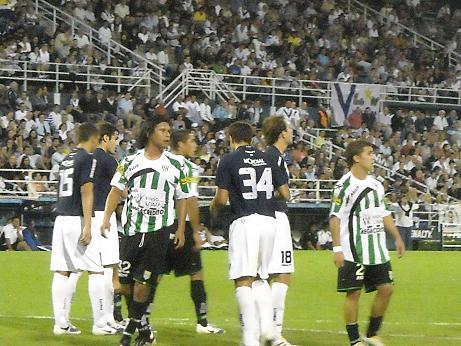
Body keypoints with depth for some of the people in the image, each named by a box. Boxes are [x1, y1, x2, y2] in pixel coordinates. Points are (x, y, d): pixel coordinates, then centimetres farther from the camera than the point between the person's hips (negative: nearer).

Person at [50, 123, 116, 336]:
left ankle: (61, 323, 6)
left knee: (63, 272, 7)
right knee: (96, 270, -2)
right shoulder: (88, 159, -8)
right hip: (77, 220, -8)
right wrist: (87, 226, -18)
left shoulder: (67, 159, 16)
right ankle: (100, 324, -2)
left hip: (61, 219, 8)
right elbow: (86, 193, -14)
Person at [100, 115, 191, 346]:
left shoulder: (175, 166, 6)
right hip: (132, 230, 1)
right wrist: (106, 218, -7)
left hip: (159, 232, -1)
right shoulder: (130, 162, 6)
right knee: (125, 282, 2)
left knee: (143, 282, -7)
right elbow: (116, 190, 5)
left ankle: (131, 327, 4)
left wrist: (180, 229, 3)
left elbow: (182, 199, 10)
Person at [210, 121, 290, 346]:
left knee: (243, 280, -5)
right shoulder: (268, 159, 13)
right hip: (269, 220, 5)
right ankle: (267, 327, 3)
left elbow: (222, 198, -3)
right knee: (261, 278, 19)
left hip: (245, 220, -5)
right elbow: (285, 195, 12)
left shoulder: (228, 161, 0)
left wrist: (213, 207, 19)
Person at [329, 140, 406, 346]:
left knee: (386, 288, 4)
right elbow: (335, 218, -11)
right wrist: (337, 249, -16)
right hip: (353, 252, -7)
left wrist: (397, 238, 17)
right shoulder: (344, 185, -10)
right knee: (353, 293, -4)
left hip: (377, 250, 7)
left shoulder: (376, 184, 13)